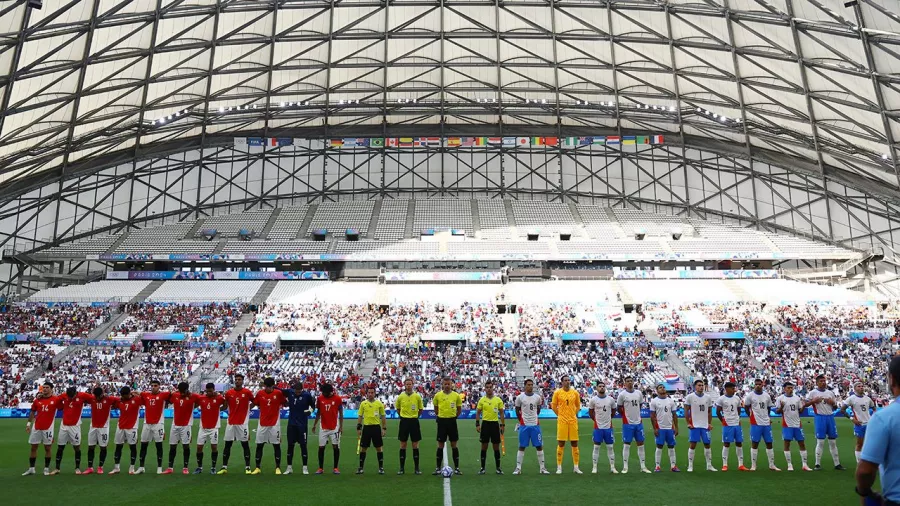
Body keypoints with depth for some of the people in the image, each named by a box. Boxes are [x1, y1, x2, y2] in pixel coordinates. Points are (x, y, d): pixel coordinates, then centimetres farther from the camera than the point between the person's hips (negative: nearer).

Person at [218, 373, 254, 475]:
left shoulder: (247, 392, -4)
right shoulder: (228, 393, 3)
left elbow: (254, 402, 6)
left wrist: (247, 408, -4)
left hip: (242, 423, -3)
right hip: (230, 423, 3)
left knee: (245, 444, 0)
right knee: (227, 445, 8)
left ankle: (247, 467, 6)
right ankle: (224, 467, 16)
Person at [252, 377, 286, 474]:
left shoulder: (278, 393, -7)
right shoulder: (259, 393, -1)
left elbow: (284, 404, 1)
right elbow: (255, 404, 10)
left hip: (275, 424, -2)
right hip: (262, 423, 2)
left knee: (276, 445, 2)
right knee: (259, 445, 6)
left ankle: (278, 468, 11)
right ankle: (257, 467, 17)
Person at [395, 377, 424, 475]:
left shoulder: (417, 396, -2)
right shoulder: (400, 397, -1)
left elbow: (421, 409, 9)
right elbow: (397, 408, 15)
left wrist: (415, 416, 6)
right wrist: (403, 416, 9)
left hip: (414, 421, 0)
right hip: (404, 421, 0)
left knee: (415, 445, 3)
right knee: (403, 444, 4)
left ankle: (417, 468, 10)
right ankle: (402, 468, 12)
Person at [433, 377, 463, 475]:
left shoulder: (456, 395, -1)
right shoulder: (437, 395, -2)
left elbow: (459, 409, 10)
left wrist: (454, 417, 5)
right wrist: (441, 416, 6)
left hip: (452, 421, 0)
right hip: (442, 421, 0)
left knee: (454, 445, 3)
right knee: (440, 445, 4)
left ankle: (456, 468, 11)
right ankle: (438, 468, 12)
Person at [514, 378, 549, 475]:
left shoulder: (537, 397, 4)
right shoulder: (520, 397, -4)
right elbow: (517, 411, 7)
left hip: (535, 424, 2)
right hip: (524, 425, -2)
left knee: (539, 446, 4)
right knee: (522, 446, 3)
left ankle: (542, 468, 13)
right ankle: (518, 468, 9)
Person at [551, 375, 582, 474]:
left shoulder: (575, 393, 5)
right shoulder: (557, 393, -3)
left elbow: (578, 406, 17)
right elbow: (554, 406, 6)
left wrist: (573, 414, 12)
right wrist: (560, 415, 8)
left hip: (573, 421, 3)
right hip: (562, 421, -3)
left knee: (574, 444, 5)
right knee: (561, 444, 0)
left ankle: (575, 467, 14)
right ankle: (559, 467, 7)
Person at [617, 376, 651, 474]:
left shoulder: (639, 393, 5)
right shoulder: (622, 394, -7)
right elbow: (619, 408, 0)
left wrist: (636, 415, 12)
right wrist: (626, 416, 3)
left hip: (639, 422, 4)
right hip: (627, 423, -4)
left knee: (641, 444, 8)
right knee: (627, 444, 0)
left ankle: (643, 467, 15)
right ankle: (625, 467, 7)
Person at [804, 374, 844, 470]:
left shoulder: (830, 393, 13)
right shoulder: (813, 393, -1)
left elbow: (835, 406, 18)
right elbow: (805, 404, -3)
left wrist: (832, 403, -3)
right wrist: (813, 401, -17)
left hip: (830, 417, 5)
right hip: (820, 417, -4)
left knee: (833, 442, 8)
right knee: (820, 442, -3)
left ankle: (837, 464, 15)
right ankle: (818, 464, 5)